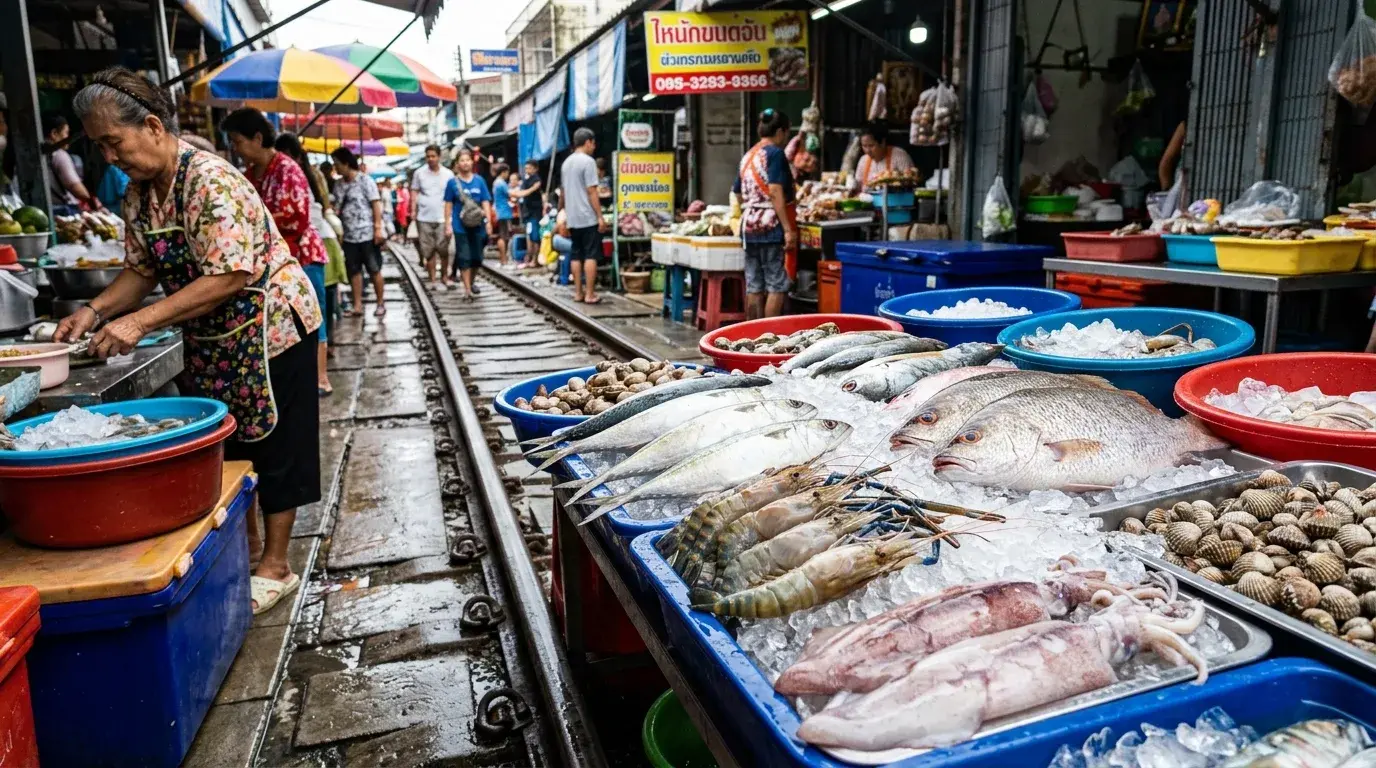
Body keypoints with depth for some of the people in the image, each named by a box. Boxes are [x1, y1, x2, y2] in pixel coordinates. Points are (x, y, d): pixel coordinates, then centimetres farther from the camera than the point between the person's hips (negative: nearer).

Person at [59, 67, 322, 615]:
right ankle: (244, 537, 33)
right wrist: (95, 311, -7)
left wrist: (140, 321, -31)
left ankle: (276, 565, 13)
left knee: (275, 445, 2)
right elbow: (142, 269, 10)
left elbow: (230, 277, -30)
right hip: (210, 340, 8)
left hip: (269, 328, -8)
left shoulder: (210, 180, -23)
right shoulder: (139, 193, 2)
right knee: (225, 443, 15)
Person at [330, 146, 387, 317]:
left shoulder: (365, 180, -6)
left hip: (367, 234, -6)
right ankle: (357, 306, 11)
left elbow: (376, 204, -9)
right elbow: (336, 207, 15)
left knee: (374, 270, 2)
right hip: (349, 236, 6)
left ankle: (380, 304, 11)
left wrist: (378, 228, -16)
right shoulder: (338, 184, 11)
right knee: (354, 271, 7)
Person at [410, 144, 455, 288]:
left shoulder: (448, 174, 3)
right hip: (424, 218, 1)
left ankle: (444, 277, 12)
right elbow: (414, 193, 8)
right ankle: (432, 279, 11)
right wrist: (413, 210, -3)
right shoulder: (419, 173, 4)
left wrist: (449, 219, -2)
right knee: (428, 251, 4)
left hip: (442, 218, -1)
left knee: (443, 249, -2)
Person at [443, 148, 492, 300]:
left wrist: (488, 222, -4)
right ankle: (467, 289, -4)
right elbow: (449, 205, 2)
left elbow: (486, 202, 3)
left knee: (476, 257, 8)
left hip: (477, 225, 2)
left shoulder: (479, 180, 3)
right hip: (460, 226, -2)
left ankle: (471, 282, 29)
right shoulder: (453, 182, -1)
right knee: (464, 257, -4)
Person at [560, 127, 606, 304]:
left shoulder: (566, 162, 14)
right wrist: (600, 216, -13)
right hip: (588, 218, -8)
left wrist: (564, 213, 28)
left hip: (573, 218, 8)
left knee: (576, 255, 9)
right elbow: (591, 192, -15)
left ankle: (578, 292, 11)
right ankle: (590, 294, -6)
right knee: (590, 255, -5)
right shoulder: (588, 161, -10)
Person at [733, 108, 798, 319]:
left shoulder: (748, 156, 16)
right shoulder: (775, 153, -7)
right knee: (777, 286, -4)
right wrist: (788, 229, -18)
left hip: (749, 226, 8)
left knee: (754, 287, 8)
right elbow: (775, 193, -16)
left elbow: (739, 195, 21)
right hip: (771, 227, -8)